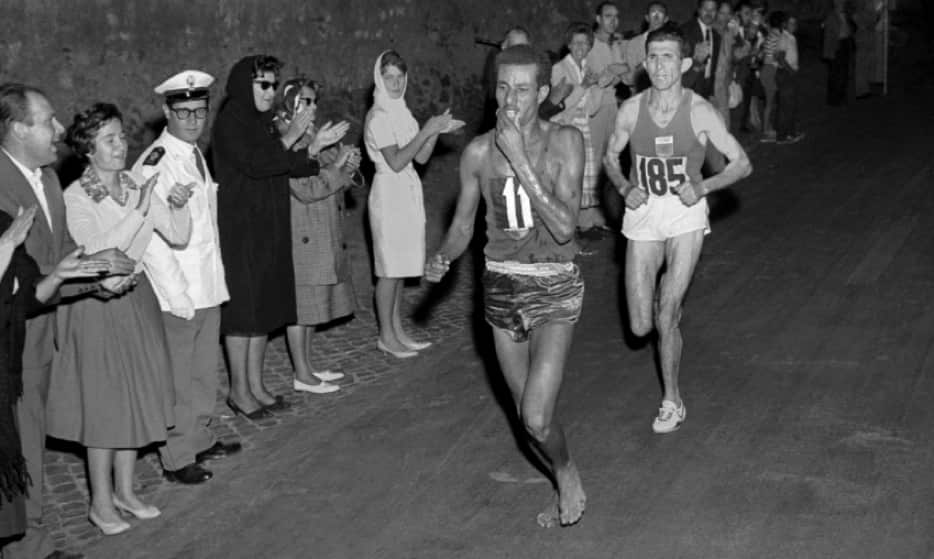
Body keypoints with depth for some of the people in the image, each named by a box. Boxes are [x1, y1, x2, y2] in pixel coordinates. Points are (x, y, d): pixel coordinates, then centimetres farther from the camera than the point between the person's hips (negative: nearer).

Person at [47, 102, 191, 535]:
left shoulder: (137, 187, 1)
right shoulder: (75, 198, -14)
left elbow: (178, 236, -1)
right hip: (97, 307, -6)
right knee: (104, 404, 2)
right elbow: (97, 251, -27)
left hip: (137, 299, 6)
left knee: (136, 396, 13)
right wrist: (139, 210, -30)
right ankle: (101, 503, 15)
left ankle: (124, 489, 29)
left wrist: (177, 204, -20)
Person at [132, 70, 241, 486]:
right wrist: (179, 297, -19)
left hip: (208, 287, 8)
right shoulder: (155, 164, -17)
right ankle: (177, 458, 15)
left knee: (205, 370, 19)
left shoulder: (196, 154, 10)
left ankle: (199, 439, 34)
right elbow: (149, 239, -20)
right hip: (177, 294, -8)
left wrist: (217, 277, 12)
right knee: (177, 377, 3)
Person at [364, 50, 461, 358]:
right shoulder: (379, 116, -13)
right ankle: (386, 336, 7)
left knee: (400, 264, 12)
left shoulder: (400, 112, 12)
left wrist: (437, 130, -3)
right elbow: (396, 162, -20)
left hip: (407, 191, 8)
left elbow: (421, 157, 10)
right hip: (389, 191, -8)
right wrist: (426, 130, -19)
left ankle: (397, 331, 20)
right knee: (389, 268, -2)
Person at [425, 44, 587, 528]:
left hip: (554, 287, -4)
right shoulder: (478, 152, -3)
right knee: (527, 413, 14)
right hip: (501, 287, 4)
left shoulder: (564, 141, -11)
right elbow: (463, 225, 9)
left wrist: (519, 158, -25)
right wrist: (442, 259, -13)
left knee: (536, 418, -15)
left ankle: (567, 472, 18)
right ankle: (567, 489, 39)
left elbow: (564, 227, -22)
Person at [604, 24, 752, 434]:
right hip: (642, 216, 3)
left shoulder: (700, 112, -10)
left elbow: (742, 164, -2)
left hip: (686, 216, -2)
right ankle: (667, 299, 41)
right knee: (640, 327, 3)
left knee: (666, 317, -10)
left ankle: (672, 401, 11)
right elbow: (611, 157, 13)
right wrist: (624, 188, -6)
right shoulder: (630, 110, -4)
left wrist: (703, 187, -17)